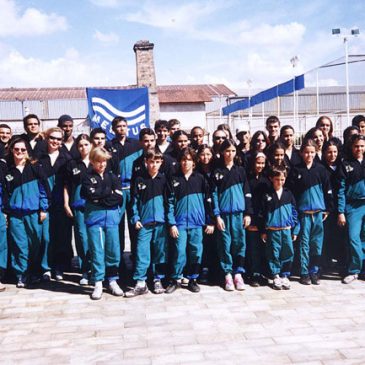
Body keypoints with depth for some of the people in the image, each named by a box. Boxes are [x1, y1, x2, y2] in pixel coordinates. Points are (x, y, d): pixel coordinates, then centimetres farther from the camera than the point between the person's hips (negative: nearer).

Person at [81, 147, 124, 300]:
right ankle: (98, 283, 9)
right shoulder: (88, 178, 6)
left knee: (113, 250, 3)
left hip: (112, 217, 2)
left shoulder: (112, 177, 12)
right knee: (97, 251, 0)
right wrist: (109, 192, -6)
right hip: (94, 218, -2)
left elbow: (119, 198, -1)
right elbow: (91, 194, -14)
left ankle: (112, 280, 18)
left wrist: (100, 199, -8)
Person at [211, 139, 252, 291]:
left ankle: (238, 274, 11)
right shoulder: (217, 172, 4)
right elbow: (214, 195, 1)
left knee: (239, 243, 1)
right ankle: (228, 275, 10)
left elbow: (246, 193, 7)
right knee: (225, 244, 1)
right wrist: (217, 216, -6)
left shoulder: (240, 171, 9)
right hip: (223, 214, -1)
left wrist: (248, 213, 1)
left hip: (239, 213, 1)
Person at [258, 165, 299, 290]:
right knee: (273, 254, 3)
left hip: (287, 230, 2)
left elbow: (294, 212, 9)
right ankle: (275, 276, 14)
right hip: (272, 231, -2)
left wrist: (295, 230, 6)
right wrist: (263, 231, 0)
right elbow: (261, 214, 3)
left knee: (288, 253, 2)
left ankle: (284, 276, 16)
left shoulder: (288, 194, 6)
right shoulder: (267, 195, 0)